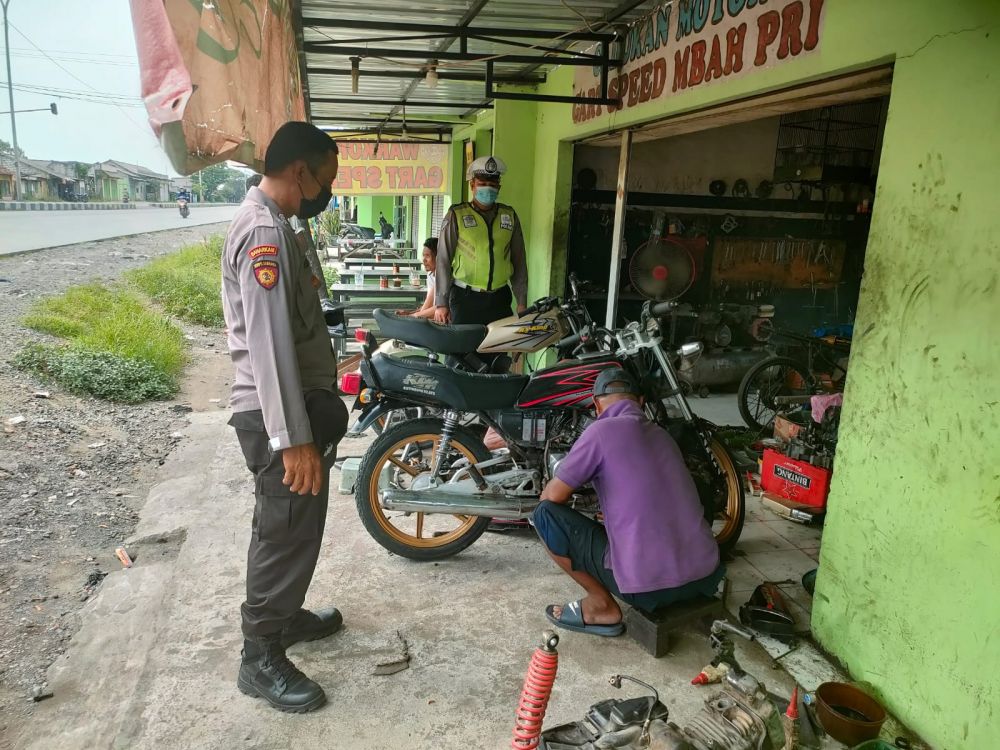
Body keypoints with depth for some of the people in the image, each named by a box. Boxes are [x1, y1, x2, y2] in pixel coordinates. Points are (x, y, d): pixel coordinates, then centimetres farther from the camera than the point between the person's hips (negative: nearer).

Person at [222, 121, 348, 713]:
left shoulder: (267, 221, 14)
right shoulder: (266, 231, -20)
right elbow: (269, 344, -27)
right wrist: (295, 438, -28)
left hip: (297, 405, 10)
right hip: (280, 415, -10)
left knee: (289, 527, 22)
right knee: (288, 532, 1)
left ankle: (285, 614, 40)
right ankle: (262, 658, 16)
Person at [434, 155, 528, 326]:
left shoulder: (510, 216, 11)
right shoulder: (456, 215, 1)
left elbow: (519, 260, 13)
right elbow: (443, 260, -1)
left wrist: (522, 301, 9)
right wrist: (441, 303, -5)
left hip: (500, 299, 3)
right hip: (465, 299, -3)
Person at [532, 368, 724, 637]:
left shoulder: (602, 430, -7)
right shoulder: (661, 434, 17)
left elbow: (553, 496, -6)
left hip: (648, 586, -8)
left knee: (545, 514, 0)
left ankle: (602, 605, 6)